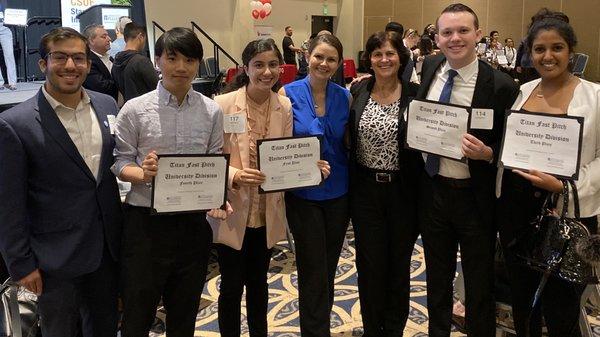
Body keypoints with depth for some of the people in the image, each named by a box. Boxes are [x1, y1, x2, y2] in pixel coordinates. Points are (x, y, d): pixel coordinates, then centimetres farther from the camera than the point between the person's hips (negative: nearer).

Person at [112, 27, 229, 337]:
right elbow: (119, 162, -2)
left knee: (184, 312, 19)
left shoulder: (212, 111, 1)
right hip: (146, 221, -2)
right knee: (138, 311, 11)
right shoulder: (135, 109, -6)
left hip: (194, 221, 2)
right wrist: (143, 174, -23)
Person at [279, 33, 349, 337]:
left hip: (338, 192, 4)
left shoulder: (345, 97, 1)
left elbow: (351, 143, 6)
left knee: (328, 268, 17)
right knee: (313, 270, 3)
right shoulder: (289, 94, -8)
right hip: (303, 194, -3)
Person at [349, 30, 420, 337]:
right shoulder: (358, 92, 1)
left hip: (402, 190, -1)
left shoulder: (415, 94, -5)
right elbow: (348, 139, 6)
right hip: (366, 189, 1)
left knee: (399, 263, 13)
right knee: (369, 263, 9)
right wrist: (348, 183, 1)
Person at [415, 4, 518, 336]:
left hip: (474, 197, -4)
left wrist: (487, 154, -25)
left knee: (480, 284, 13)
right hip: (431, 189, 5)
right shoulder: (428, 68, 0)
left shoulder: (500, 86, -15)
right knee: (437, 275, 22)